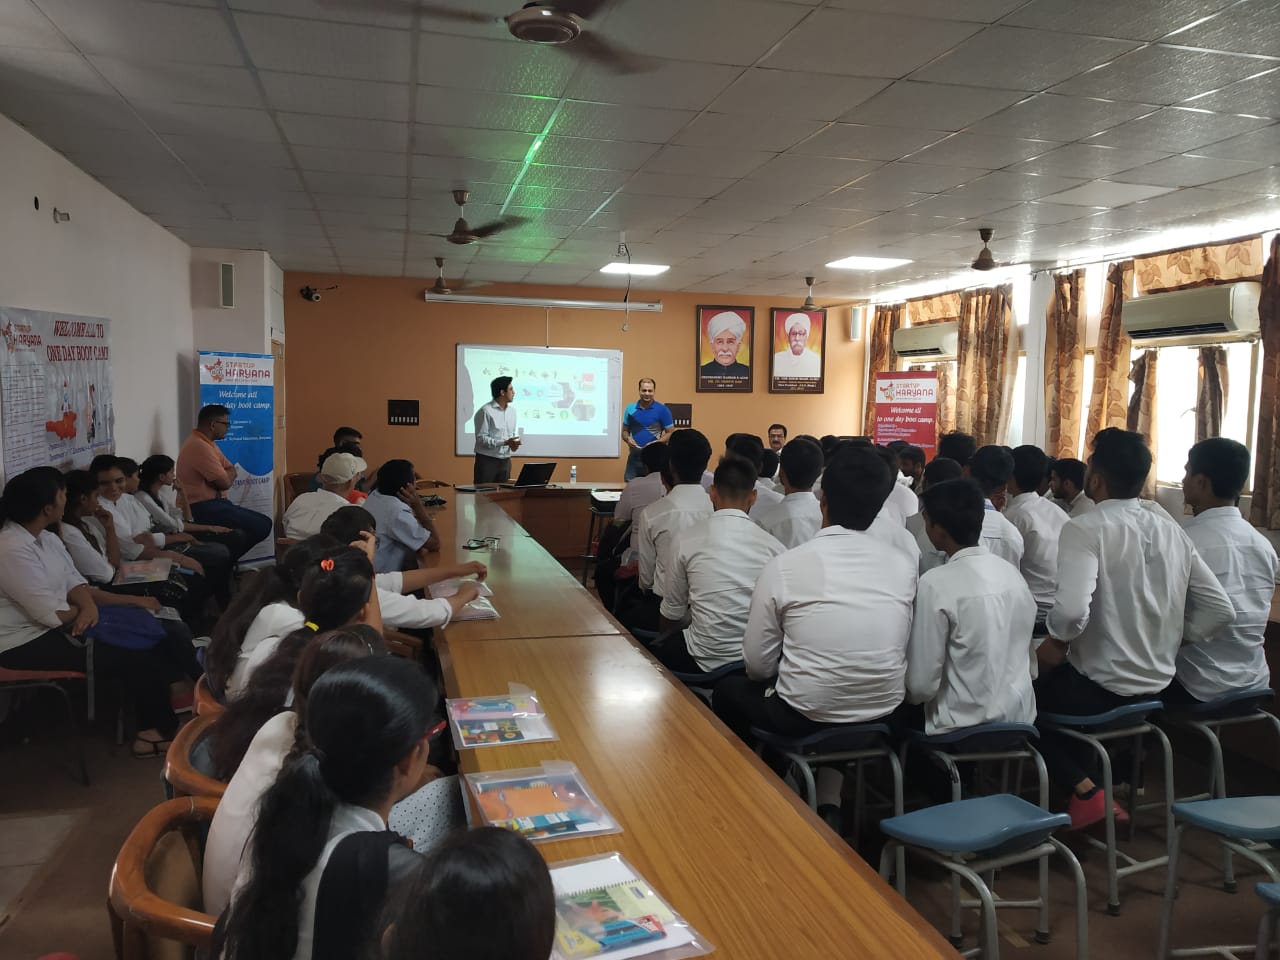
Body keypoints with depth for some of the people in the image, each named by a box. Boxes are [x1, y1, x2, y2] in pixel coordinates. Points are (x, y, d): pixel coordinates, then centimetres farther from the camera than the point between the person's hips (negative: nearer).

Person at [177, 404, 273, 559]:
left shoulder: (207, 443, 16)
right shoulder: (199, 446, -18)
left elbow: (231, 472, 13)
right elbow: (225, 482, -18)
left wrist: (226, 475, -9)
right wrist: (227, 475, 5)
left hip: (212, 504, 11)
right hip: (203, 508, -11)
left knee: (264, 522, 6)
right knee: (261, 526, -17)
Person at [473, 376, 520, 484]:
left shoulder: (512, 411, 9)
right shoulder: (485, 411, -13)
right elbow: (481, 438, -16)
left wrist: (515, 443, -5)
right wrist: (505, 442, -22)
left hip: (505, 461, 7)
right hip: (487, 461, -7)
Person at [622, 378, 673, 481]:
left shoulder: (662, 410, -5)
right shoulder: (630, 408, 5)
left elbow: (671, 434, -3)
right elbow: (625, 431, 15)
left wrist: (655, 443, -17)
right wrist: (628, 439, -8)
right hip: (634, 456, 3)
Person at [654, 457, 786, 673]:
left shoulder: (685, 539, -6)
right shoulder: (774, 546, -4)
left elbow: (672, 612, 3)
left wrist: (663, 639, 24)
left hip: (705, 661, -3)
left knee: (652, 651, 23)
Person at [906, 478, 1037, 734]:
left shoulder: (936, 584, -19)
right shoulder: (1012, 573, 0)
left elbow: (921, 684, -16)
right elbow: (1028, 658, 10)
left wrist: (907, 694, 5)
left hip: (964, 729, -6)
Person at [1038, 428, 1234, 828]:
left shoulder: (1086, 528, -19)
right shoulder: (1171, 530, 2)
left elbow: (1071, 610, -33)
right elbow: (1221, 610, 3)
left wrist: (1057, 641, -13)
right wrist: (1172, 642, 12)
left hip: (1101, 687, -7)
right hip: (1157, 685, 7)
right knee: (1064, 681, 31)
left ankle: (1085, 791, 5)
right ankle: (1088, 783, 26)